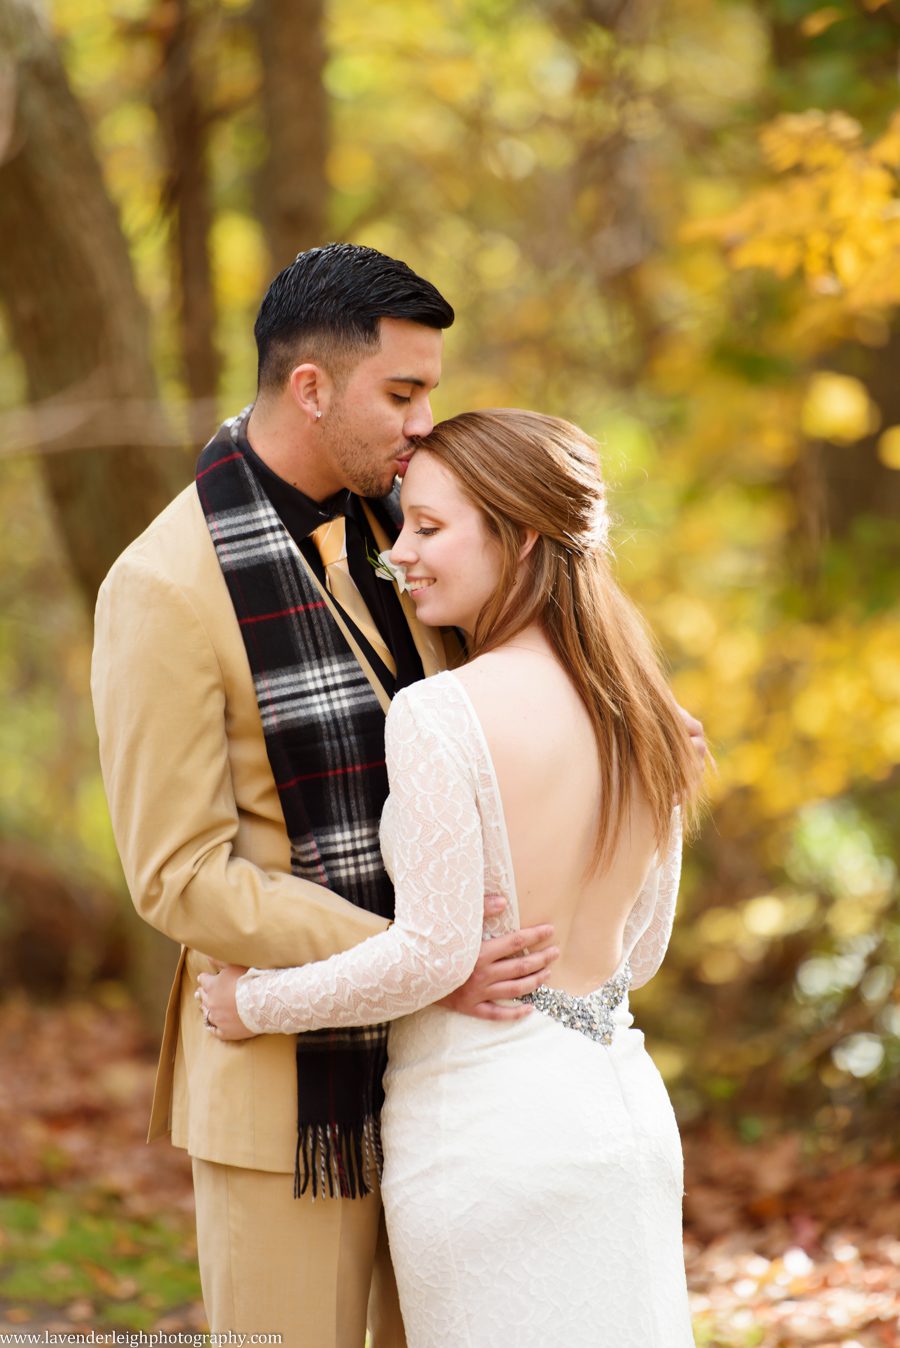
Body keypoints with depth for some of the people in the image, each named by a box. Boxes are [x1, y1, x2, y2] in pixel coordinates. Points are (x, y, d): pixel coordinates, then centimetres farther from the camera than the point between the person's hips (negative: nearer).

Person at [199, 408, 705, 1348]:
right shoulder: (640, 710, 4)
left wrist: (257, 1002, -5)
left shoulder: (439, 716, -17)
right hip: (627, 1102, 7)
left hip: (485, 1123, -6)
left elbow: (434, 953, -18)